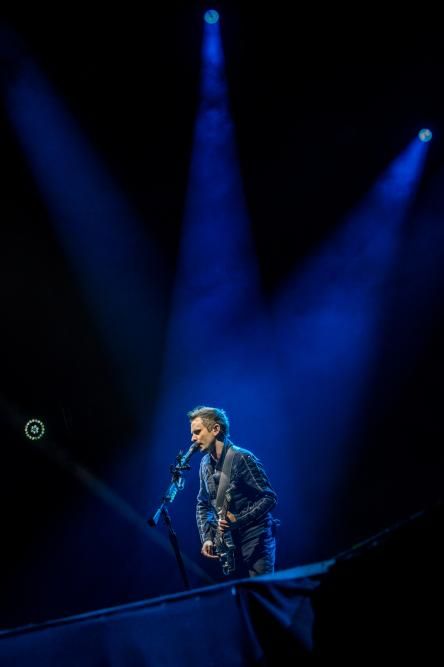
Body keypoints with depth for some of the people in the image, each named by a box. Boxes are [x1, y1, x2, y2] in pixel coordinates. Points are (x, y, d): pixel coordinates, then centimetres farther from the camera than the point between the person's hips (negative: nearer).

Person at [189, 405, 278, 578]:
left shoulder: (241, 458, -14)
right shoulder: (205, 464, 7)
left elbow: (269, 497, -15)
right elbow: (203, 504, 17)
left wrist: (238, 519, -24)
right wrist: (206, 538, 2)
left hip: (255, 538, -6)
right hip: (228, 541, 7)